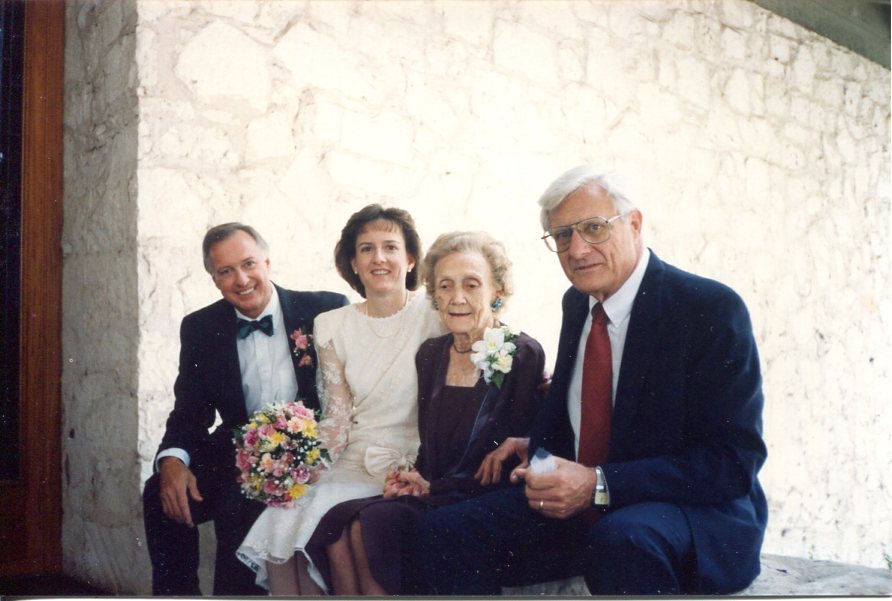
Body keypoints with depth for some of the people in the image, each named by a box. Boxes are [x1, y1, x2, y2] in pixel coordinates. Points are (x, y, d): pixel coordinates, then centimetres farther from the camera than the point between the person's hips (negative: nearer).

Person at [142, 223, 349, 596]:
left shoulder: (327, 312, -5)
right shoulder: (200, 329, 6)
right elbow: (190, 412, 5)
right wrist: (172, 460, -18)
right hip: (237, 452, 4)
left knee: (237, 504, -29)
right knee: (162, 493, -20)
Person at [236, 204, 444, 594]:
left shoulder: (435, 320, -4)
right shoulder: (332, 326, 8)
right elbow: (338, 418, 5)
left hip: (410, 468, -4)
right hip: (353, 462, 4)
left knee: (323, 523, -26)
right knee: (283, 519, -22)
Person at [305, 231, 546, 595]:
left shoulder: (522, 356, -7)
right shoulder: (431, 354, 11)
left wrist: (432, 487, -9)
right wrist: (414, 481, -3)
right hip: (432, 497, 6)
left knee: (375, 524, -27)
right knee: (339, 523, -21)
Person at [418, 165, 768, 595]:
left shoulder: (712, 310, -13)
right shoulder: (576, 304, 9)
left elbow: (734, 461, -17)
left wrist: (600, 484, -23)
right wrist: (537, 447, 1)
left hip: (694, 513, -6)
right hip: (578, 505, 6)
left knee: (620, 541, -40)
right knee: (442, 532, -11)